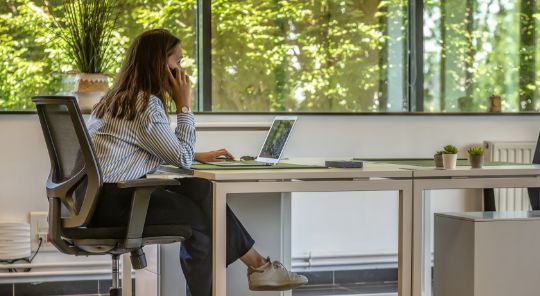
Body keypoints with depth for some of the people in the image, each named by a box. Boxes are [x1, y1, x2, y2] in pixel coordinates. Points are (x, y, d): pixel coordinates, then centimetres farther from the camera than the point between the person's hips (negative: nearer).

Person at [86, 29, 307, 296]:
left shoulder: (121, 98, 17)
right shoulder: (146, 103, -14)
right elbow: (182, 159, -8)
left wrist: (198, 156, 13)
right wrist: (183, 103, -3)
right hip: (115, 203, -9)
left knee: (201, 190, 5)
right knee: (203, 214, 1)